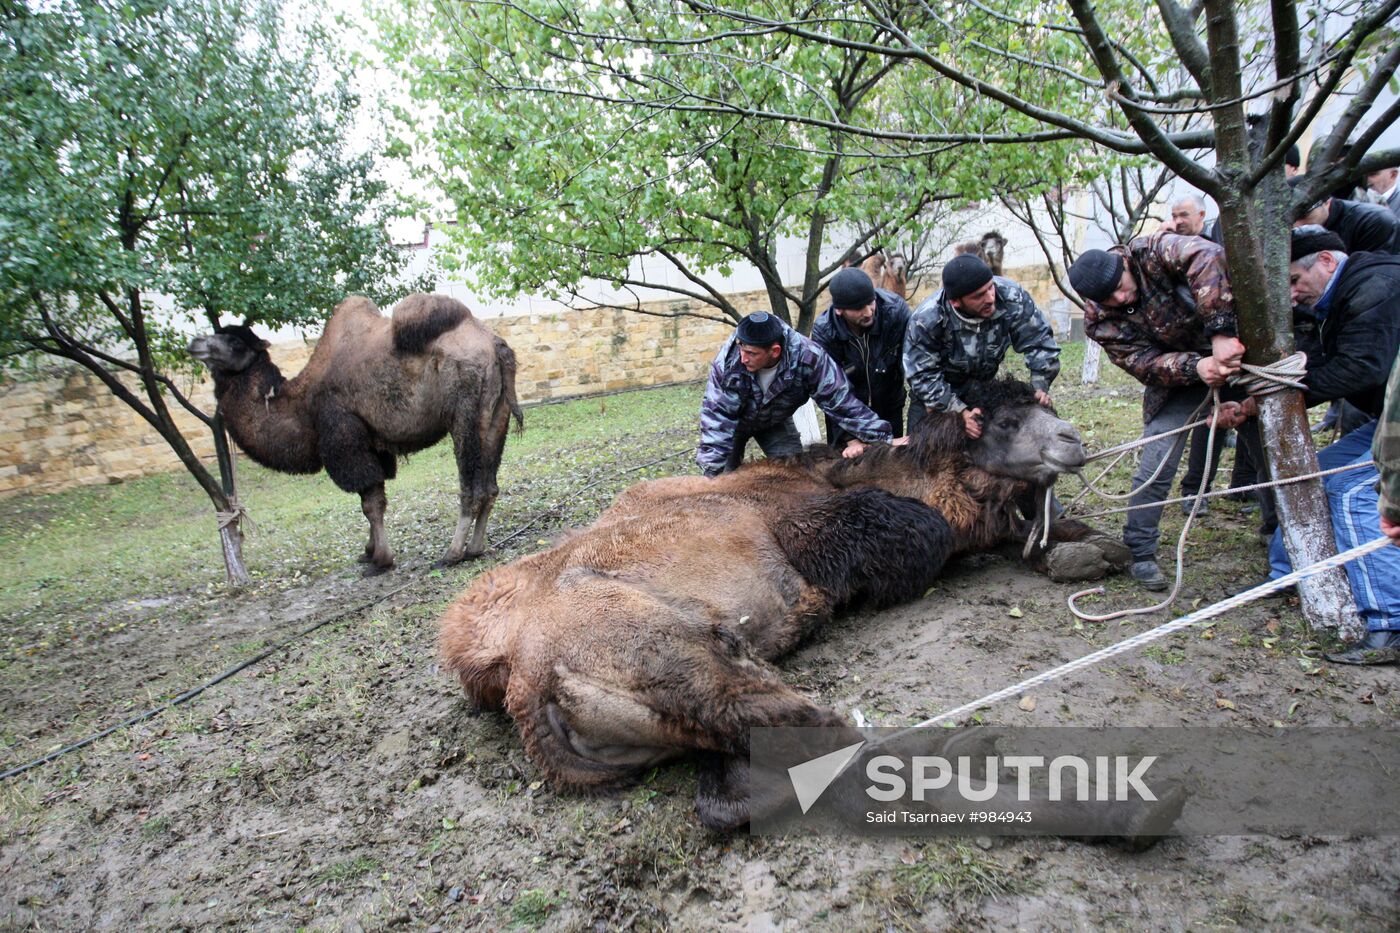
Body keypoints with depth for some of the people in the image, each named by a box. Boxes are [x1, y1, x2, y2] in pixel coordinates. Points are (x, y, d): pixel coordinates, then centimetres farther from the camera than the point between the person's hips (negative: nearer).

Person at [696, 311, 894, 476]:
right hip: (733, 421, -1)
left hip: (775, 423, 1)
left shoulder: (807, 357, -37)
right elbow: (717, 415, -31)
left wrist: (879, 437, -24)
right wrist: (713, 471, -34)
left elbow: (840, 398, -27)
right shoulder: (728, 359, -36)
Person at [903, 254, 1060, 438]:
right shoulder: (926, 320, -34)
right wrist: (961, 412, -36)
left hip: (985, 386, 3)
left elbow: (1039, 342, -18)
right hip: (940, 391, -3)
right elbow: (923, 376, -28)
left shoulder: (1012, 297, -28)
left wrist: (1040, 387, -29)